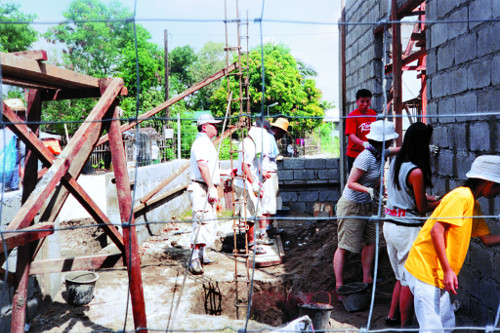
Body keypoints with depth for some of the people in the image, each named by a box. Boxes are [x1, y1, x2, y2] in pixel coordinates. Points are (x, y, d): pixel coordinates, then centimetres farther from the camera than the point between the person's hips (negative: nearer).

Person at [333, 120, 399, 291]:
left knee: (371, 240, 9)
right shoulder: (366, 157, -23)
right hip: (352, 206, -9)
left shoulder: (380, 153, 3)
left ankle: (367, 279, 22)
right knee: (343, 247, -3)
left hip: (366, 205, 9)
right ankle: (339, 285, 5)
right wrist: (369, 190, -35)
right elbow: (351, 183, -21)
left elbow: (397, 150, 25)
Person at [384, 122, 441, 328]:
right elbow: (422, 208, -12)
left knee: (402, 277, 21)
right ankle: (405, 325, 18)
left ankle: (392, 317, 29)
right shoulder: (416, 172, -20)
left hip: (390, 224, 8)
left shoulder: (395, 162, 4)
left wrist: (431, 198, 17)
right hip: (408, 229, -8)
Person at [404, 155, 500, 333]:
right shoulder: (461, 196, -14)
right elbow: (436, 231, -22)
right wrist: (448, 270, -23)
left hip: (438, 275, 10)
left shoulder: (474, 205, 16)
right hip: (425, 271, -10)